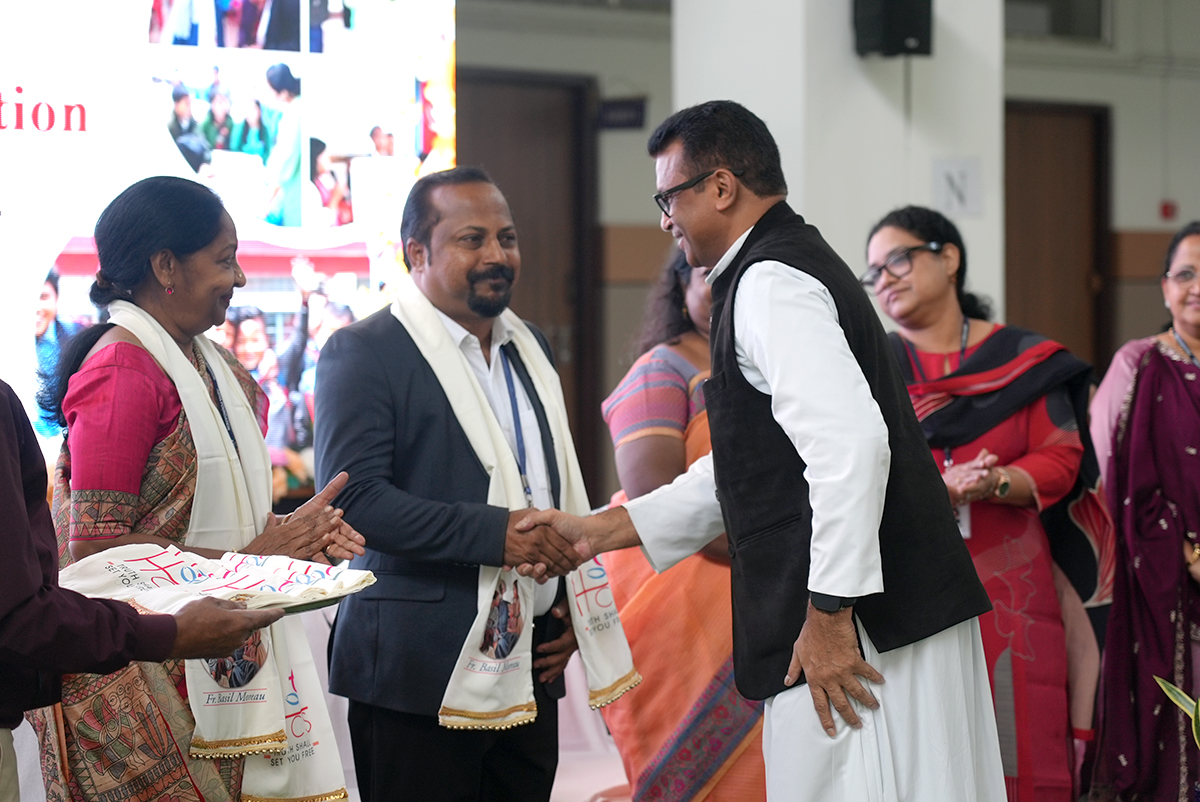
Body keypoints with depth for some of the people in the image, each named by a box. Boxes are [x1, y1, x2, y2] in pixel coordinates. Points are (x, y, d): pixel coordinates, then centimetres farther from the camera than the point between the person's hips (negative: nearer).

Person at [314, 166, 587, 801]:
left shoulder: (529, 348, 17)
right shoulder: (363, 351, -6)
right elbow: (351, 497, -17)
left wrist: (570, 607, 11)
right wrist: (494, 532, -23)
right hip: (419, 674, -7)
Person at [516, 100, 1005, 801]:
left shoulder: (770, 284, -12)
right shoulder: (800, 265, 21)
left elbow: (850, 446, -24)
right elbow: (752, 469, 27)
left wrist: (829, 615, -22)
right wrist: (599, 531, 23)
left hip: (862, 631, -10)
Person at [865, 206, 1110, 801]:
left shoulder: (1023, 360, 10)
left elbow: (1061, 460, 3)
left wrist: (997, 483, -18)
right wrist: (943, 485, -19)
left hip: (1007, 590, 0)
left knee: (1015, 747, -4)